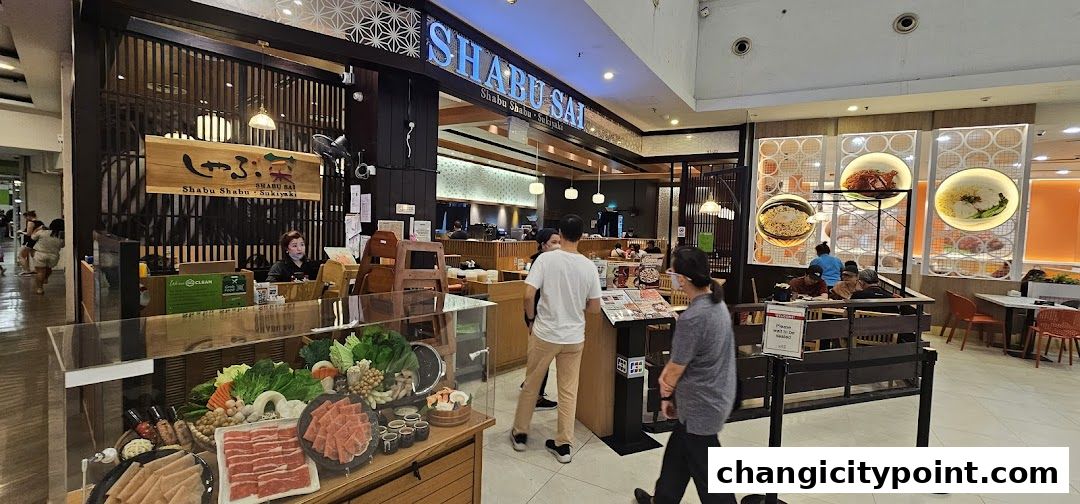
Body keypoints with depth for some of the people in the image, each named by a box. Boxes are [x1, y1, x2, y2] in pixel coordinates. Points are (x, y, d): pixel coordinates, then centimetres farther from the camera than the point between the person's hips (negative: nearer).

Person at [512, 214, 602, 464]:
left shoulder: (546, 258, -12)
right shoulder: (589, 266, -5)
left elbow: (528, 295, -17)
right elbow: (595, 308, 0)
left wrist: (531, 318, 1)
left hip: (544, 333, -1)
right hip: (574, 337, 2)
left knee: (531, 385, 16)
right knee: (568, 391, 13)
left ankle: (520, 434, 31)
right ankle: (563, 444, 23)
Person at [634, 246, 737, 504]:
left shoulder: (691, 318, -30)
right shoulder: (717, 302, -1)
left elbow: (676, 368, -16)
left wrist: (665, 393, 1)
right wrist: (668, 376, 7)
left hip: (701, 405, -9)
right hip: (718, 394, 9)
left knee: (706, 471, 9)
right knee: (678, 450, 24)